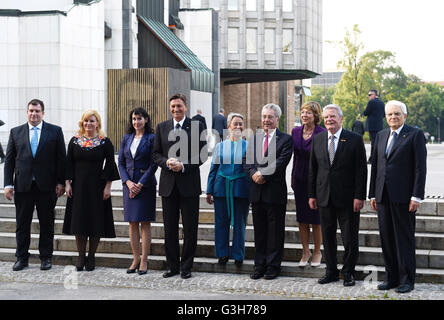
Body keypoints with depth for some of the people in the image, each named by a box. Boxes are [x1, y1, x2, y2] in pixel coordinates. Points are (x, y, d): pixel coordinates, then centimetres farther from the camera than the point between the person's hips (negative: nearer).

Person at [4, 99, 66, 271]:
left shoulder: (55, 131, 3)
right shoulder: (16, 132, 8)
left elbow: (61, 158, 2)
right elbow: (9, 160, 7)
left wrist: (60, 182, -4)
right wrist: (8, 184, 0)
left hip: (46, 186, -1)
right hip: (22, 186, 1)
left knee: (47, 223, 6)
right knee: (22, 224, 7)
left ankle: (46, 257, 17)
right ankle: (22, 258, 17)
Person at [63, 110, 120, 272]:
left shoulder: (105, 142, 0)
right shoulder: (74, 141, 7)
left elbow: (110, 165, -2)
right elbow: (69, 163, 8)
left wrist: (107, 186, -8)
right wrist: (67, 183, -1)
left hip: (97, 186, -2)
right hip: (78, 186, 2)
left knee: (96, 221, 1)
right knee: (79, 220, 3)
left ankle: (91, 256, 12)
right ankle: (81, 256, 14)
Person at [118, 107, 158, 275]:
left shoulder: (151, 138, -2)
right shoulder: (126, 138, 11)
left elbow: (153, 164, -7)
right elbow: (121, 163, 9)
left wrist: (140, 184, -12)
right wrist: (129, 182, -6)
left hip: (146, 184, -4)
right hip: (129, 184, 4)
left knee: (145, 222, -2)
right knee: (132, 223, 5)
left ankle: (144, 261, 2)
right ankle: (136, 259, 11)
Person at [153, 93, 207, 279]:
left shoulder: (197, 126, 1)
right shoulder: (162, 127, 10)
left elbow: (202, 154, -3)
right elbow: (156, 154, 9)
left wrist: (184, 166, -14)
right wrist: (167, 162, -11)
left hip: (189, 185, -3)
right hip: (168, 185, 3)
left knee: (190, 229, 2)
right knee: (169, 228, 8)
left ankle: (186, 267, 12)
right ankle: (172, 266, 18)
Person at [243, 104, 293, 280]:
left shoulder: (285, 139, -1)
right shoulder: (254, 138, 14)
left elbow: (281, 162, -13)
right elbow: (246, 160, 7)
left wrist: (263, 174, -18)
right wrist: (253, 173, -12)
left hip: (275, 192, -4)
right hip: (257, 192, 4)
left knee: (275, 231, 2)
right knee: (259, 230, 10)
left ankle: (273, 266, 11)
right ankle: (260, 265, 18)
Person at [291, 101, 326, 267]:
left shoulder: (322, 134, -11)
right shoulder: (295, 132, 5)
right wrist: (292, 177, 13)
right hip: (299, 179, 5)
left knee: (316, 217, 3)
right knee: (301, 217, 9)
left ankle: (317, 252, 18)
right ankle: (305, 251, 21)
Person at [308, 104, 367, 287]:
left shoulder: (355, 140, -4)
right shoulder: (317, 140, 8)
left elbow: (361, 170, -6)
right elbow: (312, 169, 11)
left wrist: (359, 196, -11)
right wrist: (311, 195, 6)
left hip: (347, 198, -3)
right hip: (324, 197, 4)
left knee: (350, 238, 3)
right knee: (327, 237, 10)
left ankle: (348, 272, 17)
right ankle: (331, 271, 22)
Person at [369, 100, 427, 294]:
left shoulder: (415, 135, -3)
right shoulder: (381, 136, 15)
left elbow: (420, 167, -8)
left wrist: (416, 196, -14)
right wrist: (372, 194, 12)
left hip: (404, 197, -5)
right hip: (383, 196, 6)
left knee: (405, 238, 1)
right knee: (386, 238, 8)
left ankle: (407, 280, 9)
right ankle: (391, 277, 18)